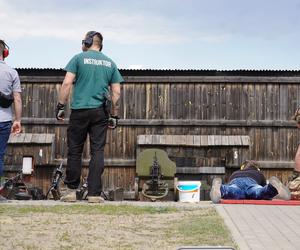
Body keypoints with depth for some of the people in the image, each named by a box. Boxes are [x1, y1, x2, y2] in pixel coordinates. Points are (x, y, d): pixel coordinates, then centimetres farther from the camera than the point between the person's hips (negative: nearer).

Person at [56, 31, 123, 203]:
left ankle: (71, 191, 9)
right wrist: (114, 115, 13)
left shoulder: (79, 58, 3)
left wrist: (61, 106, -2)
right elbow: (116, 92, 8)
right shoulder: (110, 63, 13)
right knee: (98, 152, 2)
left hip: (79, 111, -2)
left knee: (75, 151, 5)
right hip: (100, 112, 2)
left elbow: (67, 83, -7)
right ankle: (94, 193, 1)